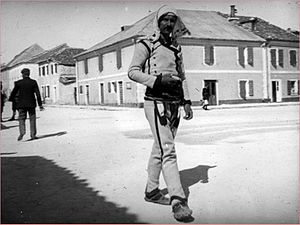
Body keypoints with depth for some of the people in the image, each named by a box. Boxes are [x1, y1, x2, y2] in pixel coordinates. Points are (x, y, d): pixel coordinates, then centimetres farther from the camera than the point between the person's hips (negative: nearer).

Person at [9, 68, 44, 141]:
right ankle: (33, 134, 10)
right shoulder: (33, 82, -4)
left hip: (22, 104, 0)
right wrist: (40, 105, -4)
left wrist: (10, 100, 23)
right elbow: (38, 94, -7)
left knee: (21, 119, 7)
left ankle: (22, 132, -13)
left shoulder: (18, 83, -4)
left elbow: (14, 92, 5)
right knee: (32, 119, 10)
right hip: (31, 104, 0)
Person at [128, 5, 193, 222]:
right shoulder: (147, 44, -1)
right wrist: (158, 79, -19)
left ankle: (152, 191, 27)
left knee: (160, 149, 14)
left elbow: (182, 76, 22)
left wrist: (187, 102, 13)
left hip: (174, 103, 7)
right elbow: (133, 71, -6)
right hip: (156, 102, -7)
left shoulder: (176, 48, 19)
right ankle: (178, 201, -16)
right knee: (168, 150, -15)